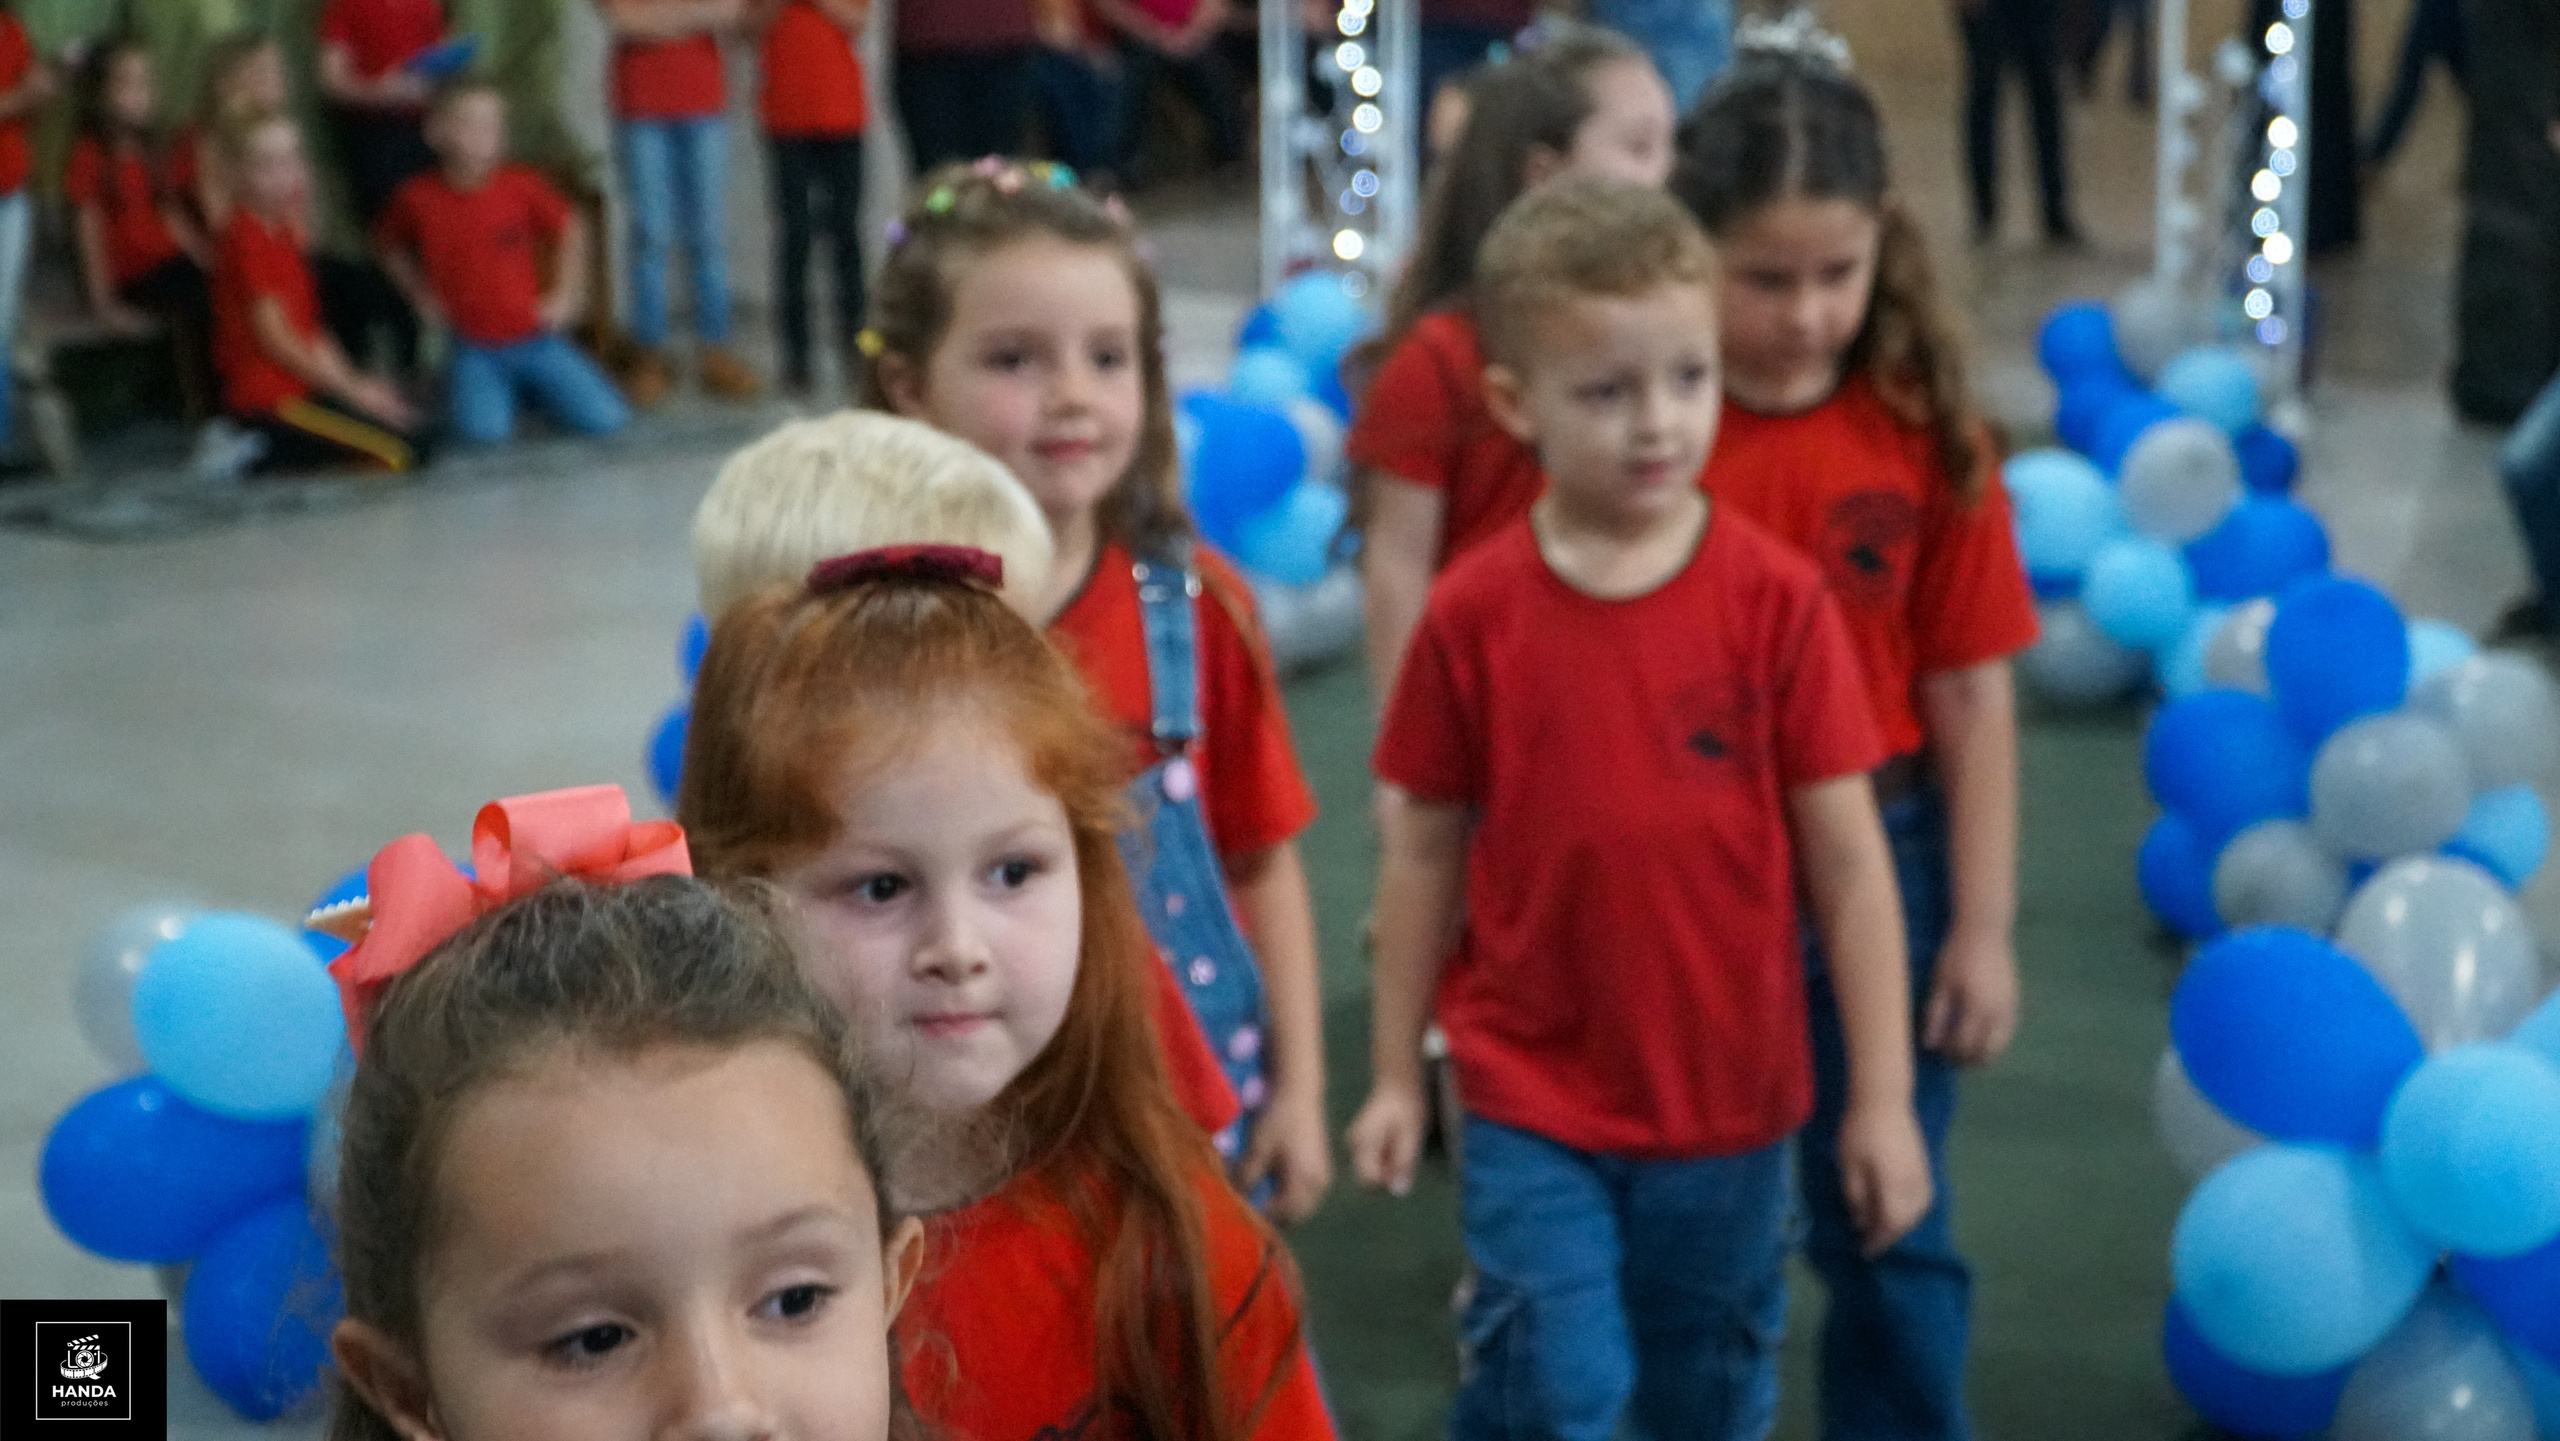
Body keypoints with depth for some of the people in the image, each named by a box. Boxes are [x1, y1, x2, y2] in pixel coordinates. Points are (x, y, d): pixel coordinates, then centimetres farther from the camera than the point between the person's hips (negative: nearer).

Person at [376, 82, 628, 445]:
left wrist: (565, 294, 2)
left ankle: (533, 388, 20)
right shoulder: (419, 198, -8)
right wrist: (420, 292, 1)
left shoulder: (521, 186, -7)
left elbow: (569, 228, 9)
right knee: (485, 430, -27)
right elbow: (387, 244, 11)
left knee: (606, 420, -9)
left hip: (536, 338, 1)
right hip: (476, 350, -1)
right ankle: (458, 388, 10)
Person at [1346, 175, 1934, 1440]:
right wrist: (1395, 1072, 4)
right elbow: (1424, 851, 0)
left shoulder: (1776, 600, -10)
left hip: (1729, 1101, 1)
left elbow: (1847, 859, -7)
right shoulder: (1473, 614, -9)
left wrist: (1883, 1096, -5)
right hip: (1531, 1108, -1)